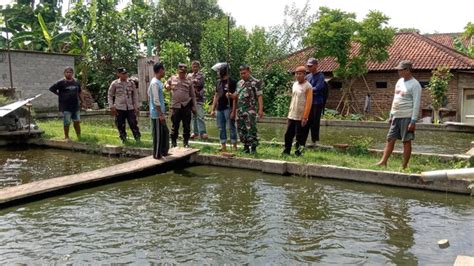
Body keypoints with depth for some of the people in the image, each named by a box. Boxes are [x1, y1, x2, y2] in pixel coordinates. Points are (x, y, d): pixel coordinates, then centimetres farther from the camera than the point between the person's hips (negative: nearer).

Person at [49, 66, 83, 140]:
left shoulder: (76, 82, 9)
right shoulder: (61, 83, -6)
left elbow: (79, 92, 20)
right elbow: (51, 89, -6)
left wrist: (82, 101, 17)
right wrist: (60, 94, -3)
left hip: (76, 106, 4)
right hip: (66, 107, -4)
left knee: (77, 121, 9)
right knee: (67, 123, 1)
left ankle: (79, 136, 18)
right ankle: (66, 136, 15)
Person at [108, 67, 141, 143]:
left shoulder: (131, 83, 5)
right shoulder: (114, 84, 0)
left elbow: (135, 95, 9)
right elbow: (110, 95, 6)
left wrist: (136, 106, 4)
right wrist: (111, 107, -2)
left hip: (130, 108, 1)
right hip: (119, 108, -1)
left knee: (133, 123, -3)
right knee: (120, 125, 4)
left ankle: (138, 138, 7)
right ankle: (123, 139, 19)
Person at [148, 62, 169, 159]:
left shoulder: (158, 82, 13)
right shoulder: (155, 83, -18)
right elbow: (156, 101, -22)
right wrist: (161, 114, -21)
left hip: (159, 113, 10)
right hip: (157, 114, -10)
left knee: (165, 132, 16)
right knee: (157, 135, -1)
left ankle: (164, 152, 26)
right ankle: (157, 155, 8)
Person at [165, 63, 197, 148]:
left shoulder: (189, 81, 7)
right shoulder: (172, 78, 8)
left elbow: (193, 95, 9)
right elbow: (166, 84, 25)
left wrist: (194, 107, 3)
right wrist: (167, 86, 0)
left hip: (186, 106, 0)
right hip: (175, 106, 0)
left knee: (187, 126, 5)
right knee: (175, 126, 5)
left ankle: (186, 142, 18)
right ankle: (173, 142, 16)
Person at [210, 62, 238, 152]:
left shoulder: (232, 82, -6)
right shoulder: (218, 82, 15)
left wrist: (233, 111, -16)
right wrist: (213, 109, 13)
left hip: (228, 108, -7)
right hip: (219, 109, 7)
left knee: (231, 127, -3)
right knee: (221, 128, 8)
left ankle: (234, 146, 3)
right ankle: (223, 147, 14)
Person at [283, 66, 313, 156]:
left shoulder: (307, 86, -10)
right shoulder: (294, 84, 11)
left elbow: (309, 103, -13)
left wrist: (305, 117, -17)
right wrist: (290, 111, 15)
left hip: (301, 117, -6)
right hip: (292, 115, 6)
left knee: (300, 136, 2)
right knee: (288, 134, 9)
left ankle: (298, 153, 13)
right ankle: (286, 151, 20)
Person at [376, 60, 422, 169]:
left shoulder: (415, 85, -11)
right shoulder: (400, 81, 14)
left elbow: (416, 104, -15)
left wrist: (413, 121, -19)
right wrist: (391, 115, 18)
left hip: (407, 117, -8)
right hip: (396, 116, 8)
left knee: (406, 141, -1)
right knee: (390, 139, 6)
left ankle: (404, 166, 5)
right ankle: (383, 162, 9)